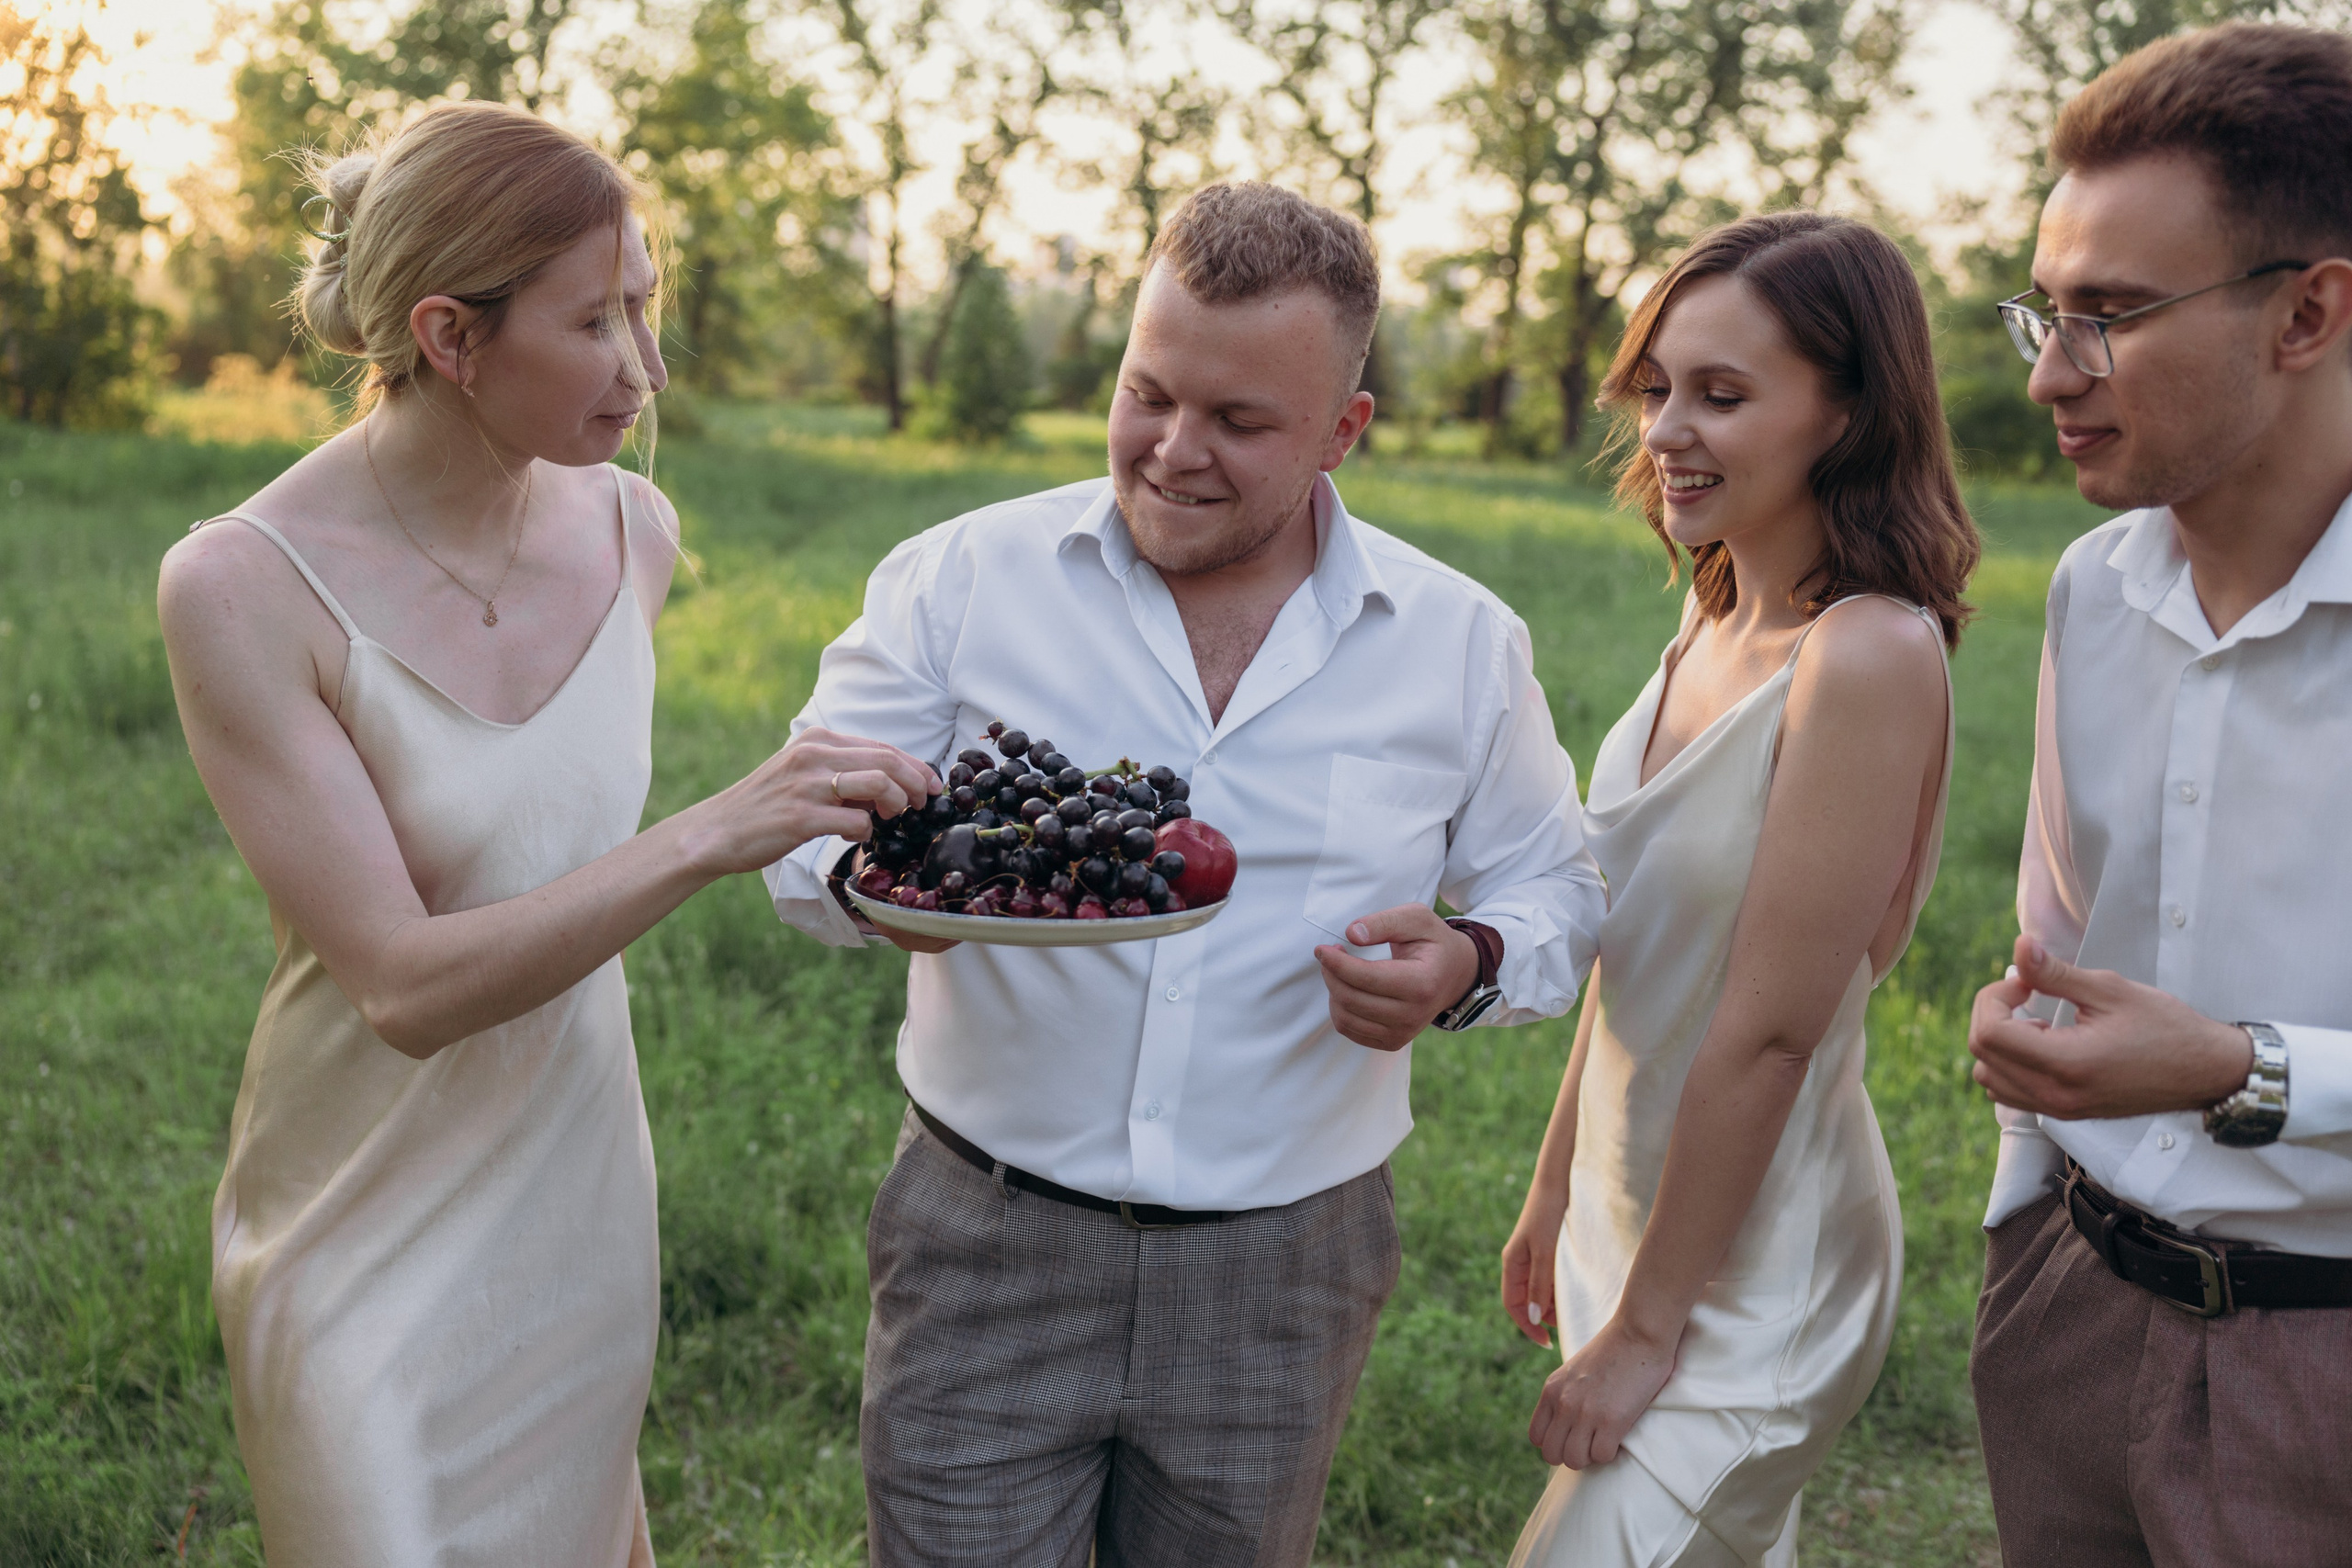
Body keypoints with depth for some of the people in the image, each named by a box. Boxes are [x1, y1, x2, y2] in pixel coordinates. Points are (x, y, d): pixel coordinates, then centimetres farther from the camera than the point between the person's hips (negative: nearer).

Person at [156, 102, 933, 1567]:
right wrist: (709, 837, -32)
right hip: (376, 1241, -4)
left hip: (583, 1196, 5)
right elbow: (405, 985, -25)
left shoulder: (633, 528, -5)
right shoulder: (241, 588, -21)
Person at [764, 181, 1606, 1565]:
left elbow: (1554, 890, 10)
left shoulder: (1460, 644, 1)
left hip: (1283, 1278, 2)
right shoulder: (962, 579, -4)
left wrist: (1465, 967, -14)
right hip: (989, 1242, -1)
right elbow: (806, 824, -2)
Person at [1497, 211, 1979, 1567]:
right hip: (1642, 1224, 8)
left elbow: (1766, 1036, -22)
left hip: (1747, 1289, -8)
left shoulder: (1870, 659, -24)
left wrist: (1647, 1327, -15)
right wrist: (1559, 1188, 15)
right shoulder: (1720, 618, 2)